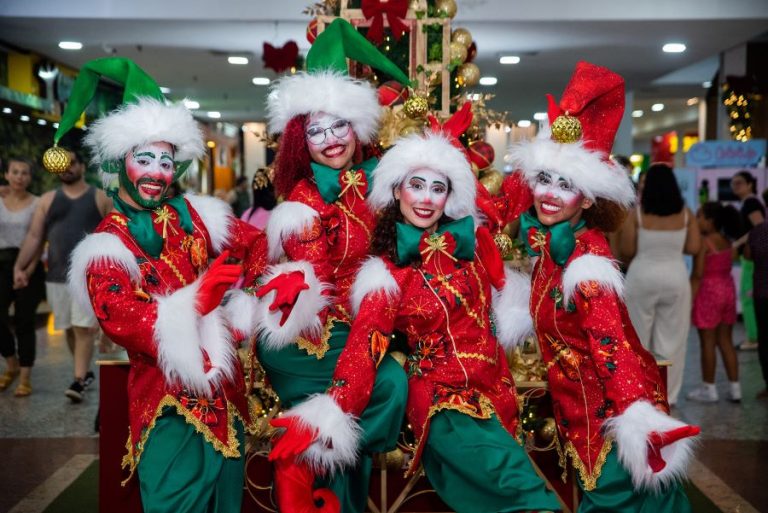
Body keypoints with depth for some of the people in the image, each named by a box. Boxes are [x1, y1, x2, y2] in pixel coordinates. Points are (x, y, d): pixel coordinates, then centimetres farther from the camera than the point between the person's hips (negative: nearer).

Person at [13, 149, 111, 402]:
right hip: (57, 276, 4)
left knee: (84, 328, -10)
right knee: (70, 329, 10)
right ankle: (85, 372, 26)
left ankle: (79, 381, -9)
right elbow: (34, 236, 6)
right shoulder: (48, 199, 11)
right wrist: (20, 266, -5)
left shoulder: (100, 198, 5)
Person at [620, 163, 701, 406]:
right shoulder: (685, 213, 0)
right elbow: (693, 248, -1)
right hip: (675, 277, 2)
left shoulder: (637, 213, -8)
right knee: (671, 339, 9)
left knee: (638, 339, 10)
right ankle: (668, 397, 13)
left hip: (642, 277, -2)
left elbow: (626, 251, -8)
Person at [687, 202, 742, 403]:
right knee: (725, 341, 13)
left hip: (708, 291, -7)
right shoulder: (727, 241, 7)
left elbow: (698, 274, -17)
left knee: (707, 342, 2)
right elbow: (726, 267, 11)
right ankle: (734, 388, 15)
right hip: (727, 289, 7)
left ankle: (708, 389, 9)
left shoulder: (703, 241, -14)